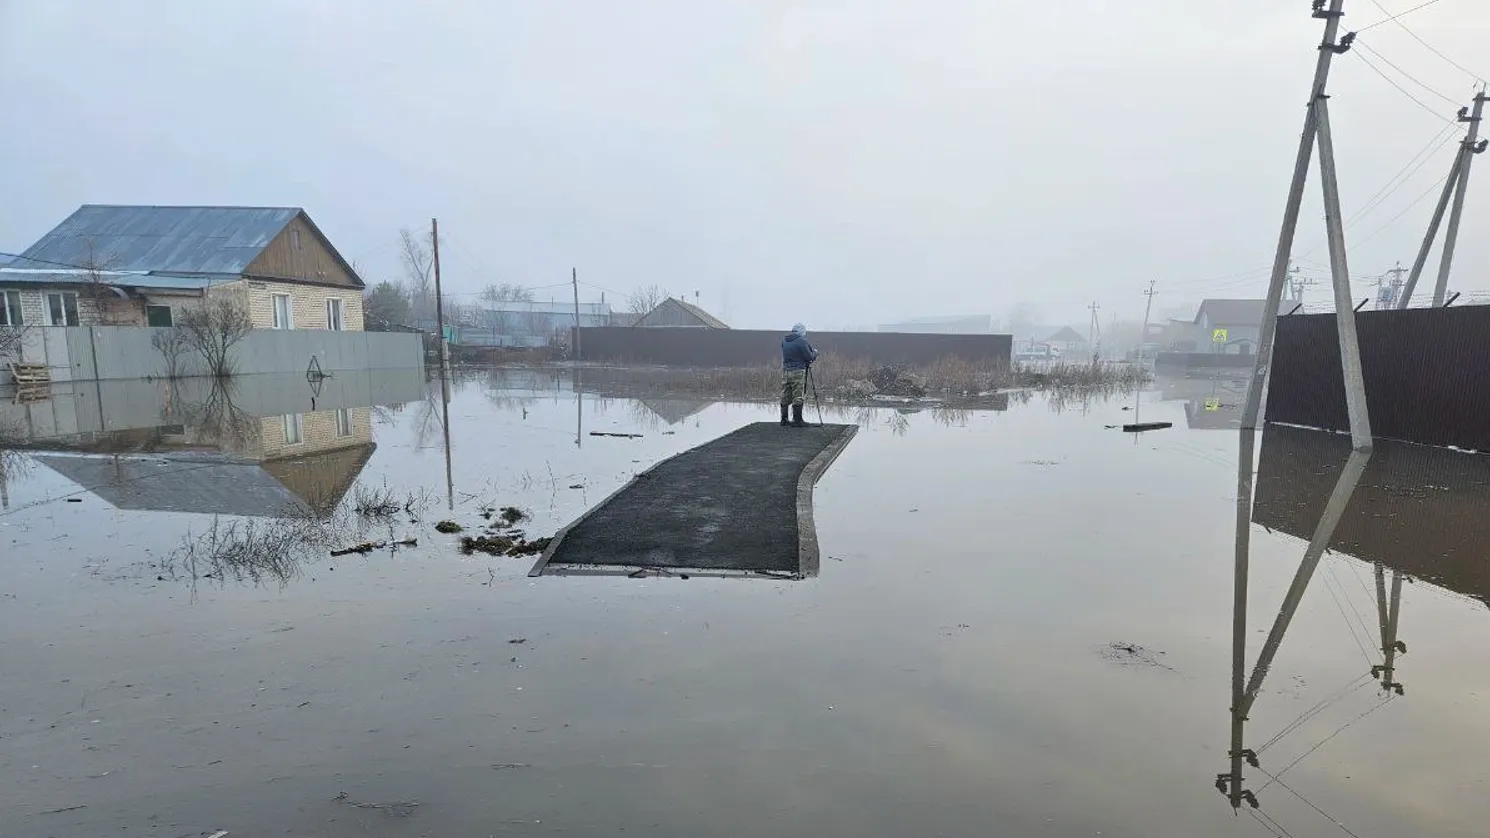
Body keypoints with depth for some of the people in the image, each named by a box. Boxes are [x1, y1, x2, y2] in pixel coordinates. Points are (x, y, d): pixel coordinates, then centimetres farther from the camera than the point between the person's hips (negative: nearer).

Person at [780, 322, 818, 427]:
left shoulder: (784, 340, 8)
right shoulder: (801, 341, -11)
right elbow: (810, 357, -11)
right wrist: (815, 353, 12)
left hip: (785, 370, 6)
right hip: (798, 371, -6)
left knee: (785, 397, 11)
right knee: (798, 397, 0)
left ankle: (784, 420, 15)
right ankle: (797, 420, 1)